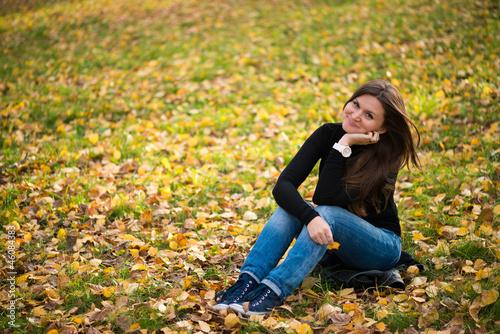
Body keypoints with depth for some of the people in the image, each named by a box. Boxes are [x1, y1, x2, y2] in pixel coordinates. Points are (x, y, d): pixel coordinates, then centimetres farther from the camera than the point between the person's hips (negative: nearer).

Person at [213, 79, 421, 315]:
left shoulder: (387, 156, -21)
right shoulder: (329, 134, -11)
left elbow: (326, 198, -30)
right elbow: (283, 185, -23)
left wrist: (343, 145, -32)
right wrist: (310, 217, -41)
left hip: (381, 248, -4)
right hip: (333, 239, 4)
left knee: (327, 213, -34)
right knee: (292, 206, -26)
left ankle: (273, 291, -47)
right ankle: (248, 281, -38)